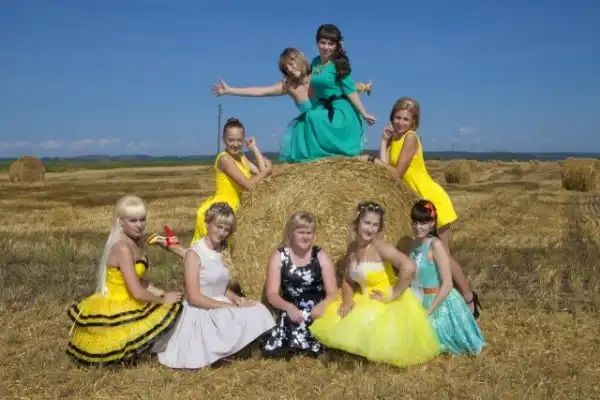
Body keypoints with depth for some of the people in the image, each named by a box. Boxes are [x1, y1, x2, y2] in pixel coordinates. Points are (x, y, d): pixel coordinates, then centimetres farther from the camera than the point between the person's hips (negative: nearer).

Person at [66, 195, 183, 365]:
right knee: (169, 310, -13)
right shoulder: (123, 248, -25)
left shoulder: (136, 241, 3)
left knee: (173, 306, 13)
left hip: (123, 304, 9)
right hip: (116, 310, -9)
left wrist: (163, 293, 2)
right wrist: (164, 300, -12)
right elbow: (137, 292, -28)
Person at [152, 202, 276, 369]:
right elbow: (194, 297, -18)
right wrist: (230, 306, -18)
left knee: (257, 312, -15)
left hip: (220, 312, 8)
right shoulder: (193, 254, -12)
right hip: (201, 316, -8)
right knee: (249, 318, -25)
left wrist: (236, 298, -6)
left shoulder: (219, 252, 11)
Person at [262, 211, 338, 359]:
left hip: (316, 313, 0)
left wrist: (322, 306, -24)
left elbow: (332, 293, -1)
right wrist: (289, 307, -23)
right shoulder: (279, 256, 3)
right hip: (291, 312, 0)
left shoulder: (321, 256, 3)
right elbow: (272, 294, -2)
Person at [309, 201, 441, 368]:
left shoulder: (381, 247, -20)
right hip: (365, 301, 8)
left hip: (387, 305, -8)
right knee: (336, 320, 5)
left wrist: (393, 295, -27)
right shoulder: (353, 247, 2)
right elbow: (348, 280, 10)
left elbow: (409, 267, -34)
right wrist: (347, 299, -11)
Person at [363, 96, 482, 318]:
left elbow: (397, 173, -20)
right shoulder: (395, 138, 8)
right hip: (417, 201, 9)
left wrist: (371, 159, -13)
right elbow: (385, 165, -6)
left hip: (432, 199, -9)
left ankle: (469, 298, 11)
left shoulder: (410, 137, -16)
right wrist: (384, 140, -7)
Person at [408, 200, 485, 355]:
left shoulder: (436, 245, -22)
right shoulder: (414, 244, 0)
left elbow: (447, 284, -24)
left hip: (440, 302, -7)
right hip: (421, 301, 7)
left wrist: (428, 312, -23)